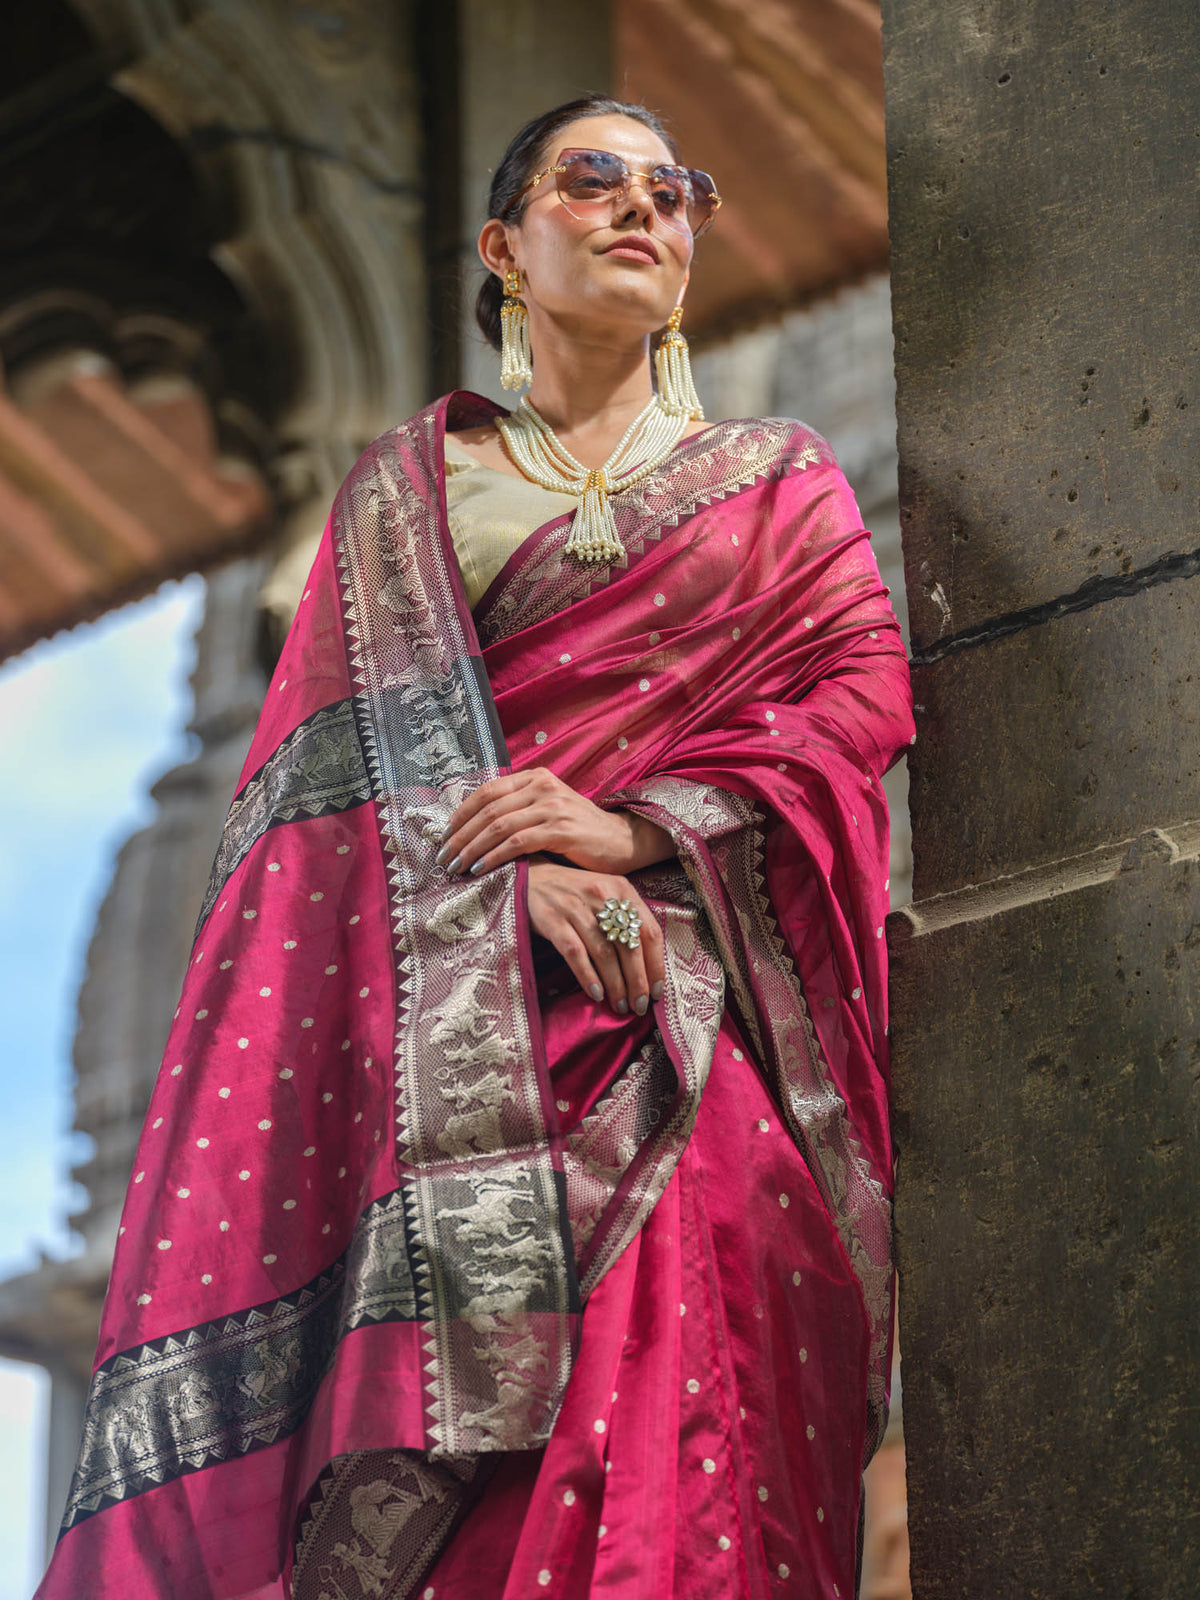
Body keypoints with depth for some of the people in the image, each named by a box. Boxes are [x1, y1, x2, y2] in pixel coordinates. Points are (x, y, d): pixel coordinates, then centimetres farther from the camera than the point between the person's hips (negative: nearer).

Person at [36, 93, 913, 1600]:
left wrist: (635, 822, -10)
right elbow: (359, 737, 8)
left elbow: (864, 686, 7)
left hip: (695, 1004, 0)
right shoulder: (407, 485, 21)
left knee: (677, 1371, -21)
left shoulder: (779, 476, 22)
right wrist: (520, 870, -13)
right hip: (449, 973, 0)